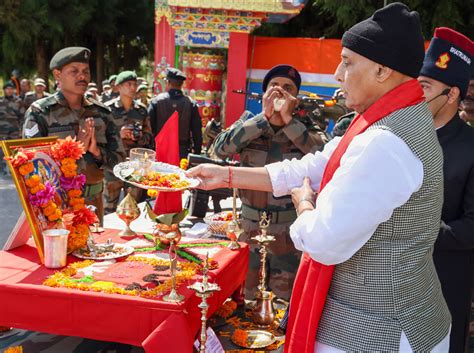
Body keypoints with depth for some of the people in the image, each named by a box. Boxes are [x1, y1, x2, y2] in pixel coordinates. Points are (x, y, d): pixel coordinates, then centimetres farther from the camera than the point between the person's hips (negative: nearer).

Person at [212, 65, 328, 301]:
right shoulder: (249, 121, 0)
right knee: (244, 297, 15)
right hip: (248, 227, 1)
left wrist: (288, 119, -21)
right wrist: (264, 116, -19)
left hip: (289, 232, -1)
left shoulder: (305, 128, -3)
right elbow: (220, 149, -17)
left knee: (284, 299, 12)